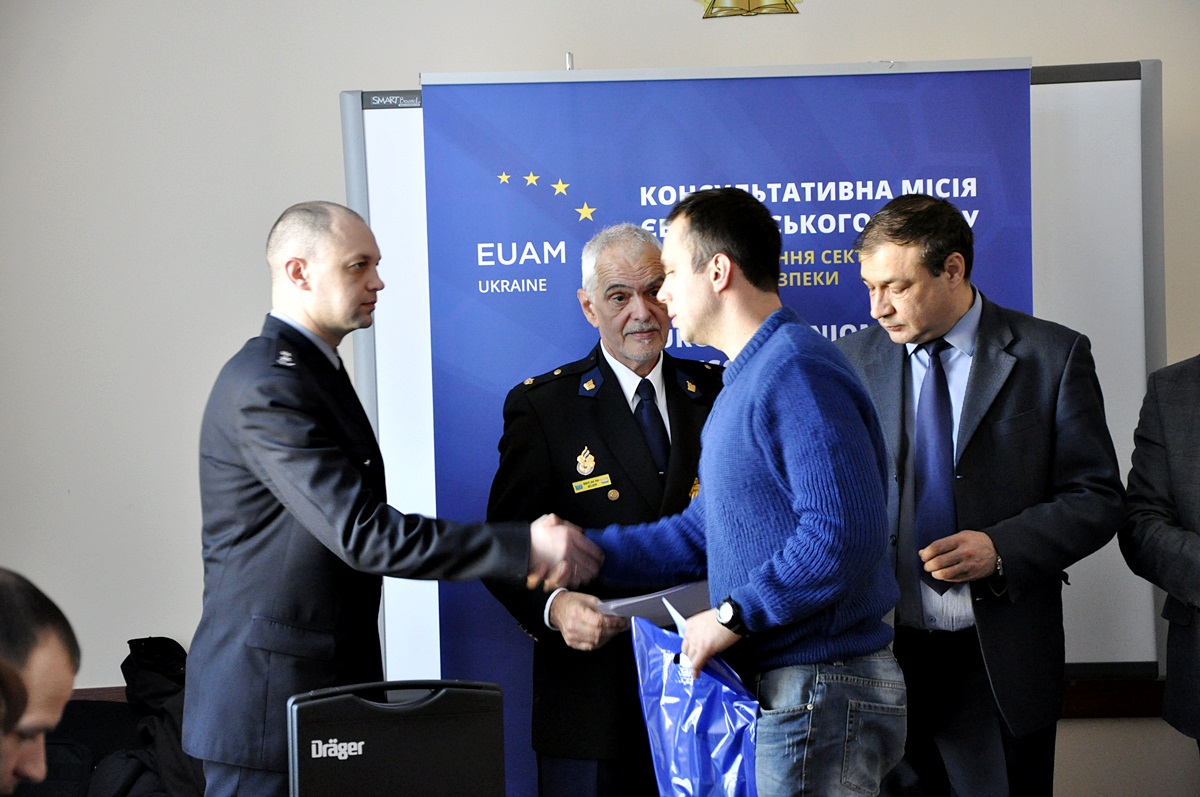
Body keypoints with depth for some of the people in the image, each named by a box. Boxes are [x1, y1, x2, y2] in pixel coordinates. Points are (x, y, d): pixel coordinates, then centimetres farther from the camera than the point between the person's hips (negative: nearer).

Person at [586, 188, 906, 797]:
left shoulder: (797, 371, -17)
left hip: (821, 694, -10)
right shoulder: (744, 381, 19)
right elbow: (704, 531, 23)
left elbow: (842, 534, -27)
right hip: (775, 688, 10)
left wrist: (733, 615, -19)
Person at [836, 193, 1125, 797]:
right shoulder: (854, 358, 6)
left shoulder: (1051, 356, -2)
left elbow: (1095, 498, -1)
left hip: (1000, 659, -2)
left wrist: (1002, 547, -16)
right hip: (884, 651, 2)